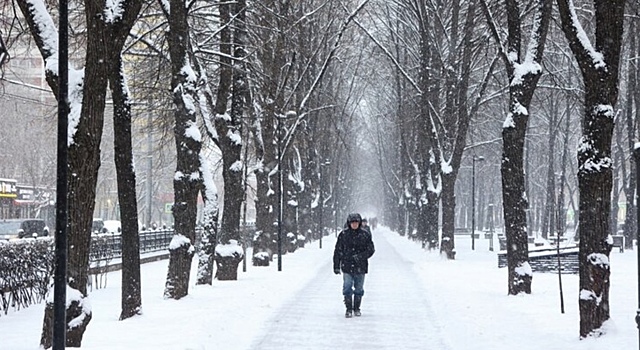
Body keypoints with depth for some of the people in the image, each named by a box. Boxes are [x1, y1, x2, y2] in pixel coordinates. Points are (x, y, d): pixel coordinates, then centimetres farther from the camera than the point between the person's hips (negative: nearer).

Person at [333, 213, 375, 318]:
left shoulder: (365, 235, 0)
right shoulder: (343, 234, 0)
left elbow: (371, 249, -1)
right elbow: (337, 251, 5)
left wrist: (361, 256, -18)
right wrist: (336, 266, 3)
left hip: (360, 268, 1)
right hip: (347, 267, -1)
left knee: (359, 289, 9)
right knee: (347, 288, -6)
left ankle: (357, 308, 22)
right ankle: (348, 309, 2)